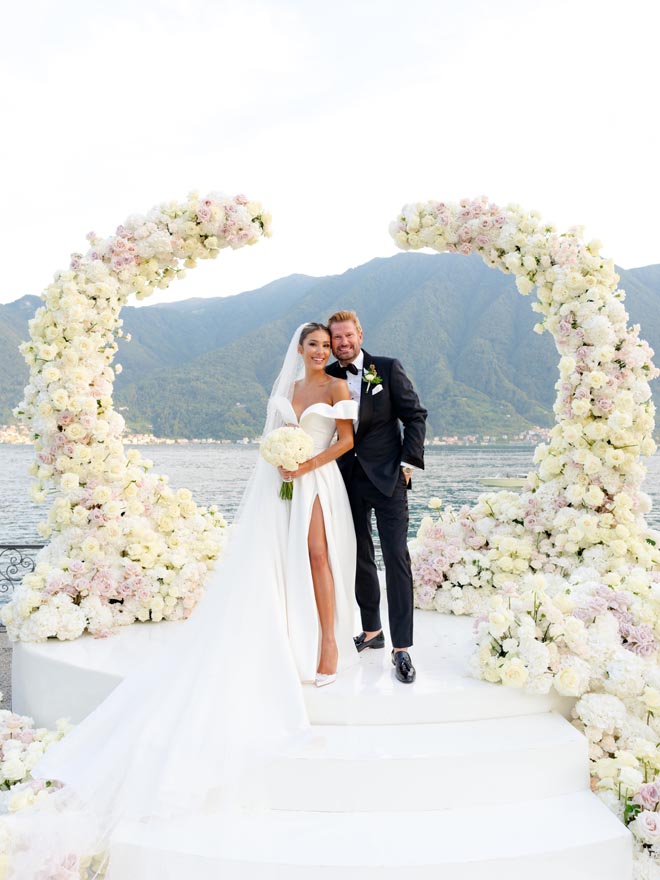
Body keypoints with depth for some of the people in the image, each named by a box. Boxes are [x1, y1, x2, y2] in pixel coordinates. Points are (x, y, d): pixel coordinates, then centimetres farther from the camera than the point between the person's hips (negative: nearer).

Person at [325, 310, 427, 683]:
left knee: (396, 558, -6)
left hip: (387, 477, -3)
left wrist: (409, 461, -8)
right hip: (348, 481, 4)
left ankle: (402, 648, -1)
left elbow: (415, 415, -1)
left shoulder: (388, 368, -1)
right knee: (360, 558, 12)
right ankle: (372, 631, 27)